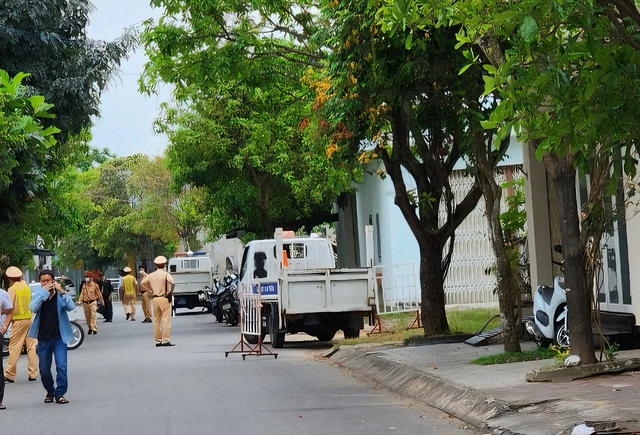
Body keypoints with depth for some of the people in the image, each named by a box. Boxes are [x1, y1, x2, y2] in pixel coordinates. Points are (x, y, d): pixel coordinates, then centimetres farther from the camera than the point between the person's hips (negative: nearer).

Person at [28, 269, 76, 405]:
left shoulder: (59, 294, -2)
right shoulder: (37, 294, -1)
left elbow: (71, 306, -16)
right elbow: (33, 308, -20)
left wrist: (62, 292, -25)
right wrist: (44, 292, -23)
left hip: (59, 336, -1)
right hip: (43, 338, 2)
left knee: (61, 366, -8)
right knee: (44, 368, 10)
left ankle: (60, 393, -2)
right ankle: (50, 392, 29)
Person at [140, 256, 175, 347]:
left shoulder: (151, 275, 7)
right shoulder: (165, 274, -7)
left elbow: (142, 284, 6)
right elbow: (172, 282, -25)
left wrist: (150, 292, 6)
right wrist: (170, 292, -11)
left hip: (155, 299, 4)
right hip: (164, 298, -4)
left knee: (156, 321, 10)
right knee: (166, 320, -4)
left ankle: (158, 341, 12)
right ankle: (166, 341, -9)